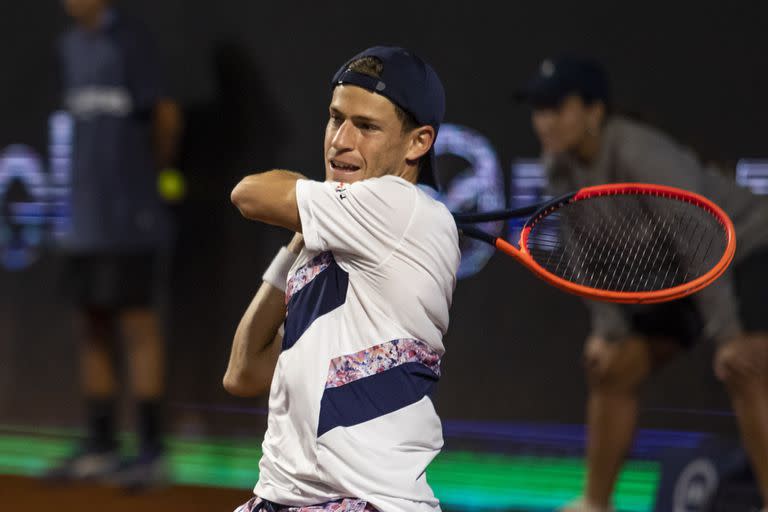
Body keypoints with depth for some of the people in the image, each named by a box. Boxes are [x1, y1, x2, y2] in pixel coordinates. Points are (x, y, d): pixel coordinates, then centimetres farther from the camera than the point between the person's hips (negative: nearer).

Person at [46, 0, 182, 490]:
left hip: (130, 219, -8)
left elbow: (166, 114, -7)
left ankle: (153, 450, -3)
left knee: (138, 323, -6)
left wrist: (152, 173, 6)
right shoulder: (71, 46, 14)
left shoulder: (129, 40, -9)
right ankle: (101, 447, 17)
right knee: (93, 328, 10)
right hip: (86, 219, 8)